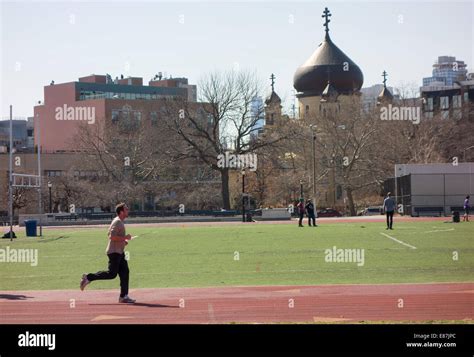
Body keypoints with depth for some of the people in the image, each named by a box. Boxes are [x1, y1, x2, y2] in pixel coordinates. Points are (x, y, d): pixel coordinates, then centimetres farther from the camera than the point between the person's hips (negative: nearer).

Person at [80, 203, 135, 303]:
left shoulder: (119, 222, 16)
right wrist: (125, 238, -18)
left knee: (125, 273, 5)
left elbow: (109, 234, 24)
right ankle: (88, 278, 1)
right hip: (114, 252, -10)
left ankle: (123, 296, 6)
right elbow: (112, 237, -25)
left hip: (119, 252, 10)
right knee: (112, 274, -9)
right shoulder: (117, 222, -15)